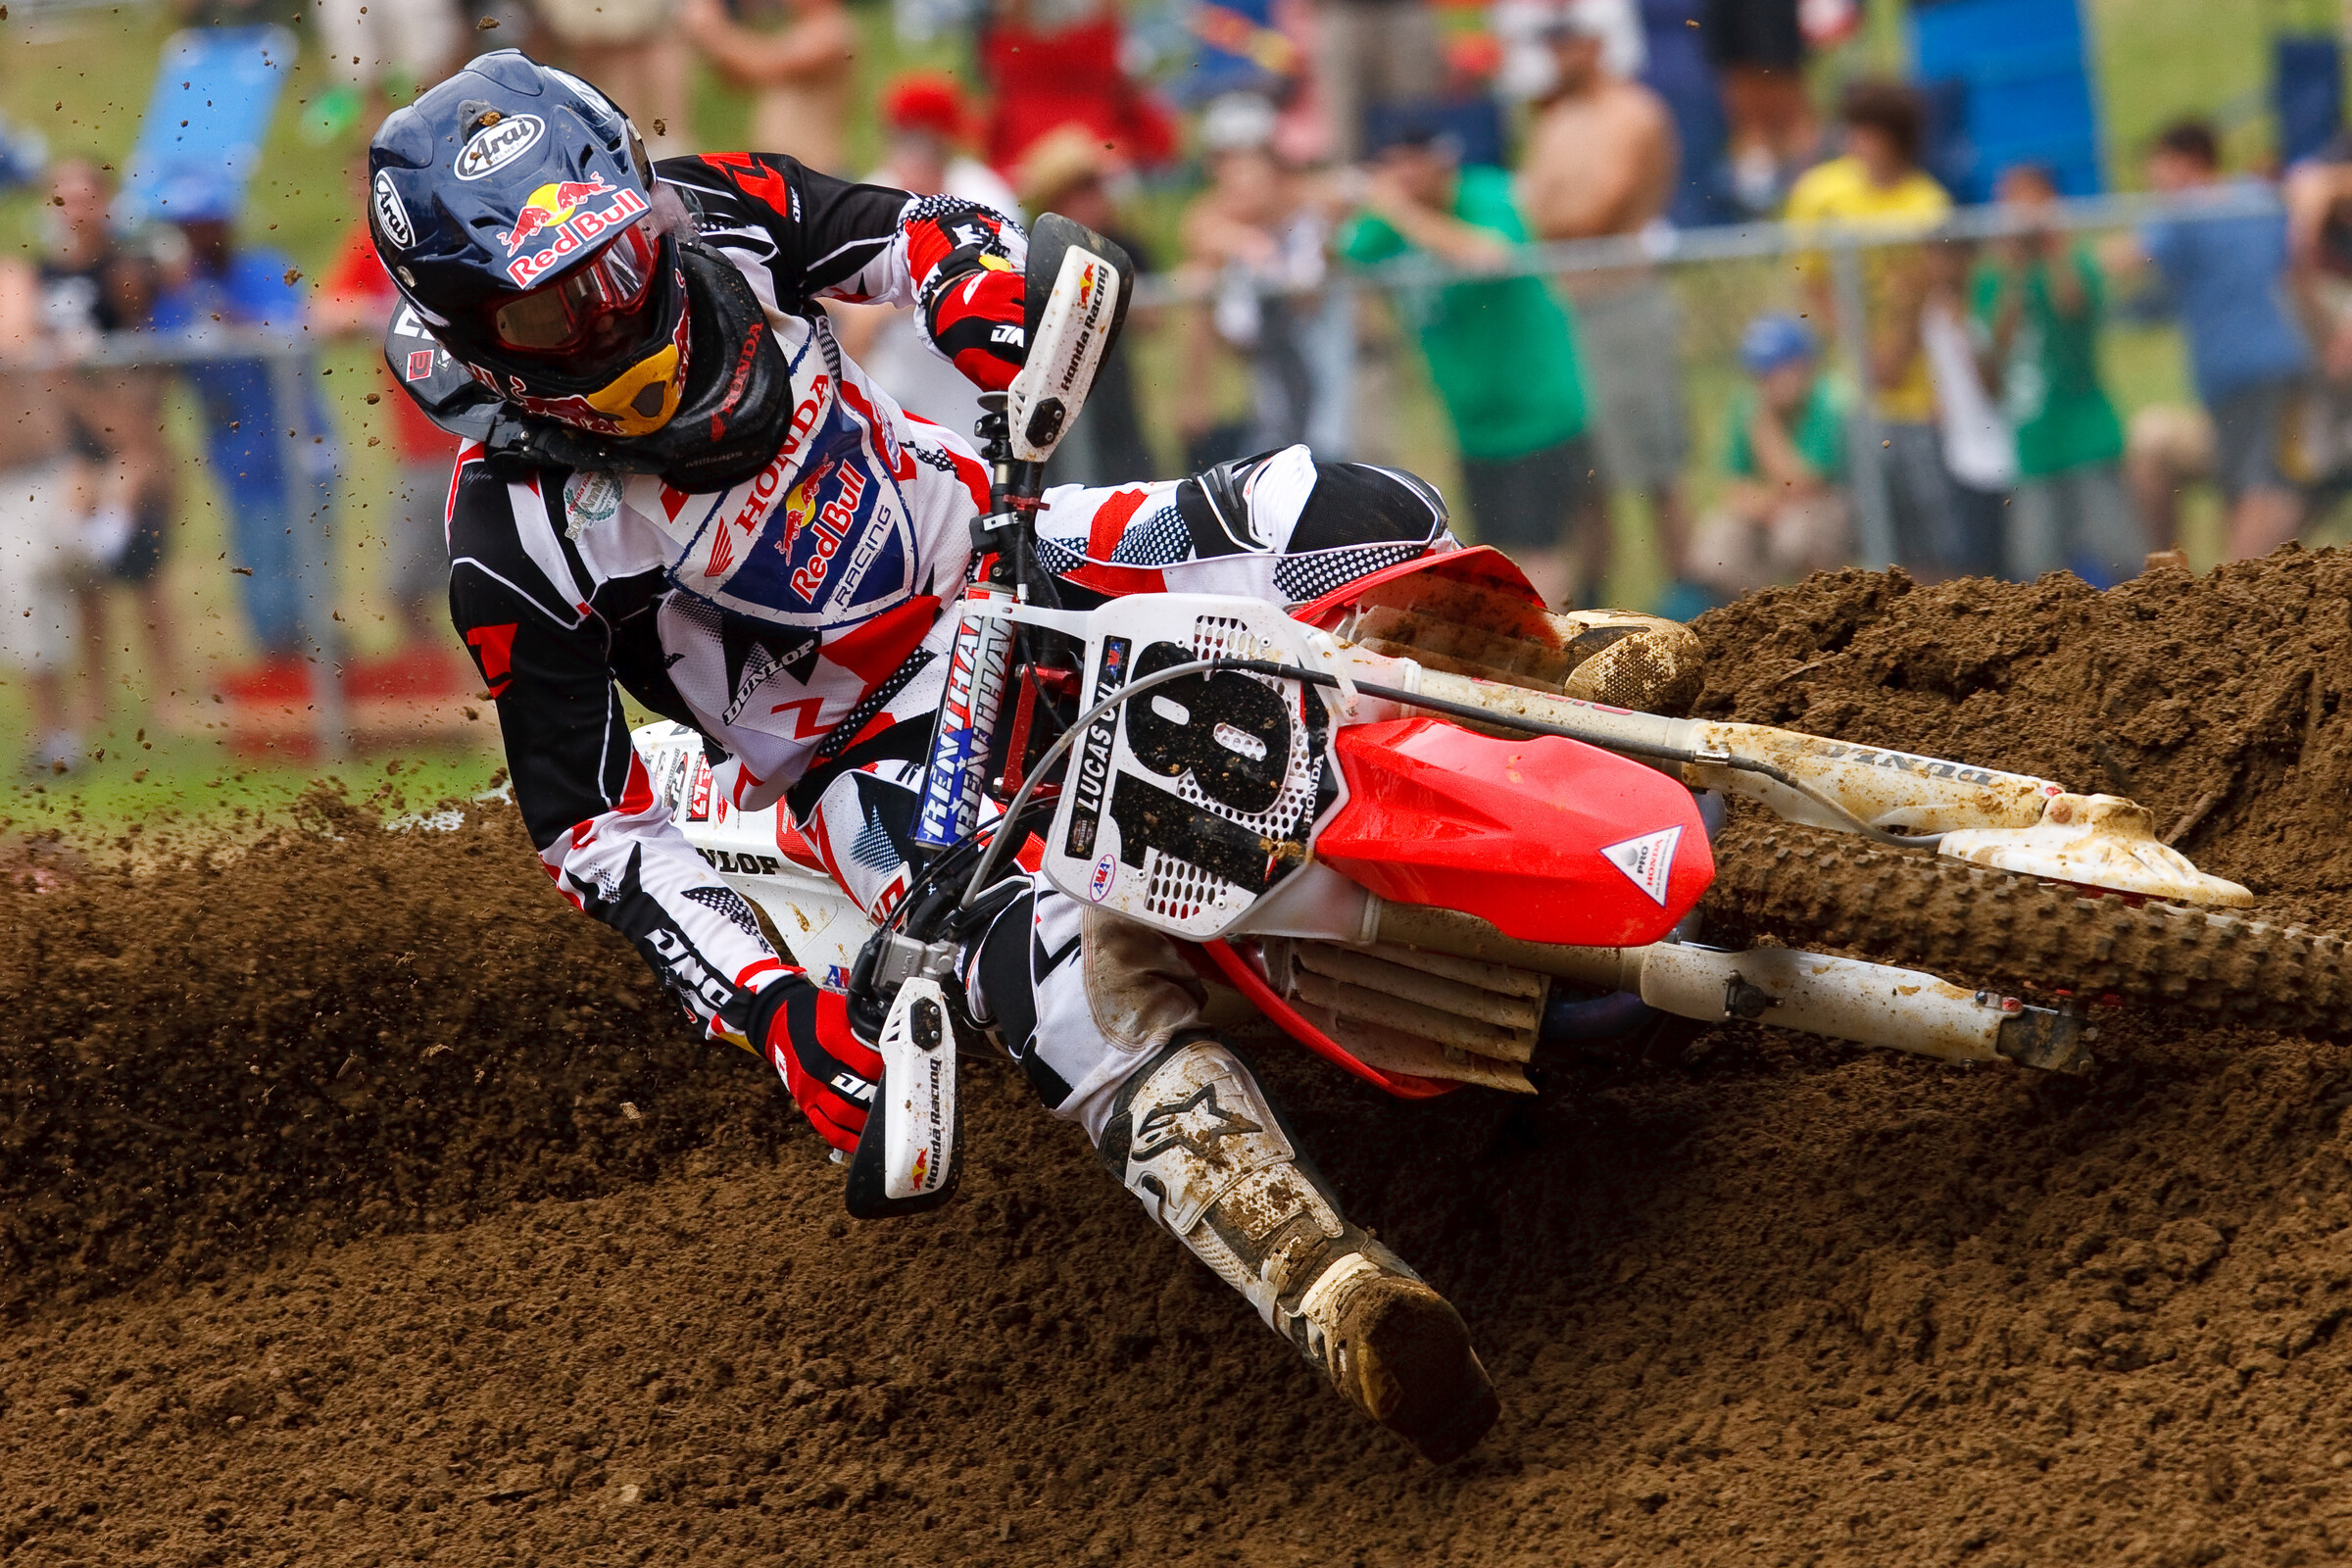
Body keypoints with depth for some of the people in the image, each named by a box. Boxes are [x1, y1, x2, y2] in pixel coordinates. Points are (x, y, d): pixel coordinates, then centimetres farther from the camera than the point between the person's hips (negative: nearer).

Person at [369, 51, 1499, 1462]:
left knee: (1346, 516, -17)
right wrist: (772, 1007, -29)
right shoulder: (517, 542, -23)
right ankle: (1329, 1287, -54)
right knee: (1073, 971, -35)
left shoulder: (705, 210, -12)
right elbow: (591, 829, -17)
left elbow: (944, 235, 4)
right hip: (879, 748, -6)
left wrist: (1010, 353, -20)